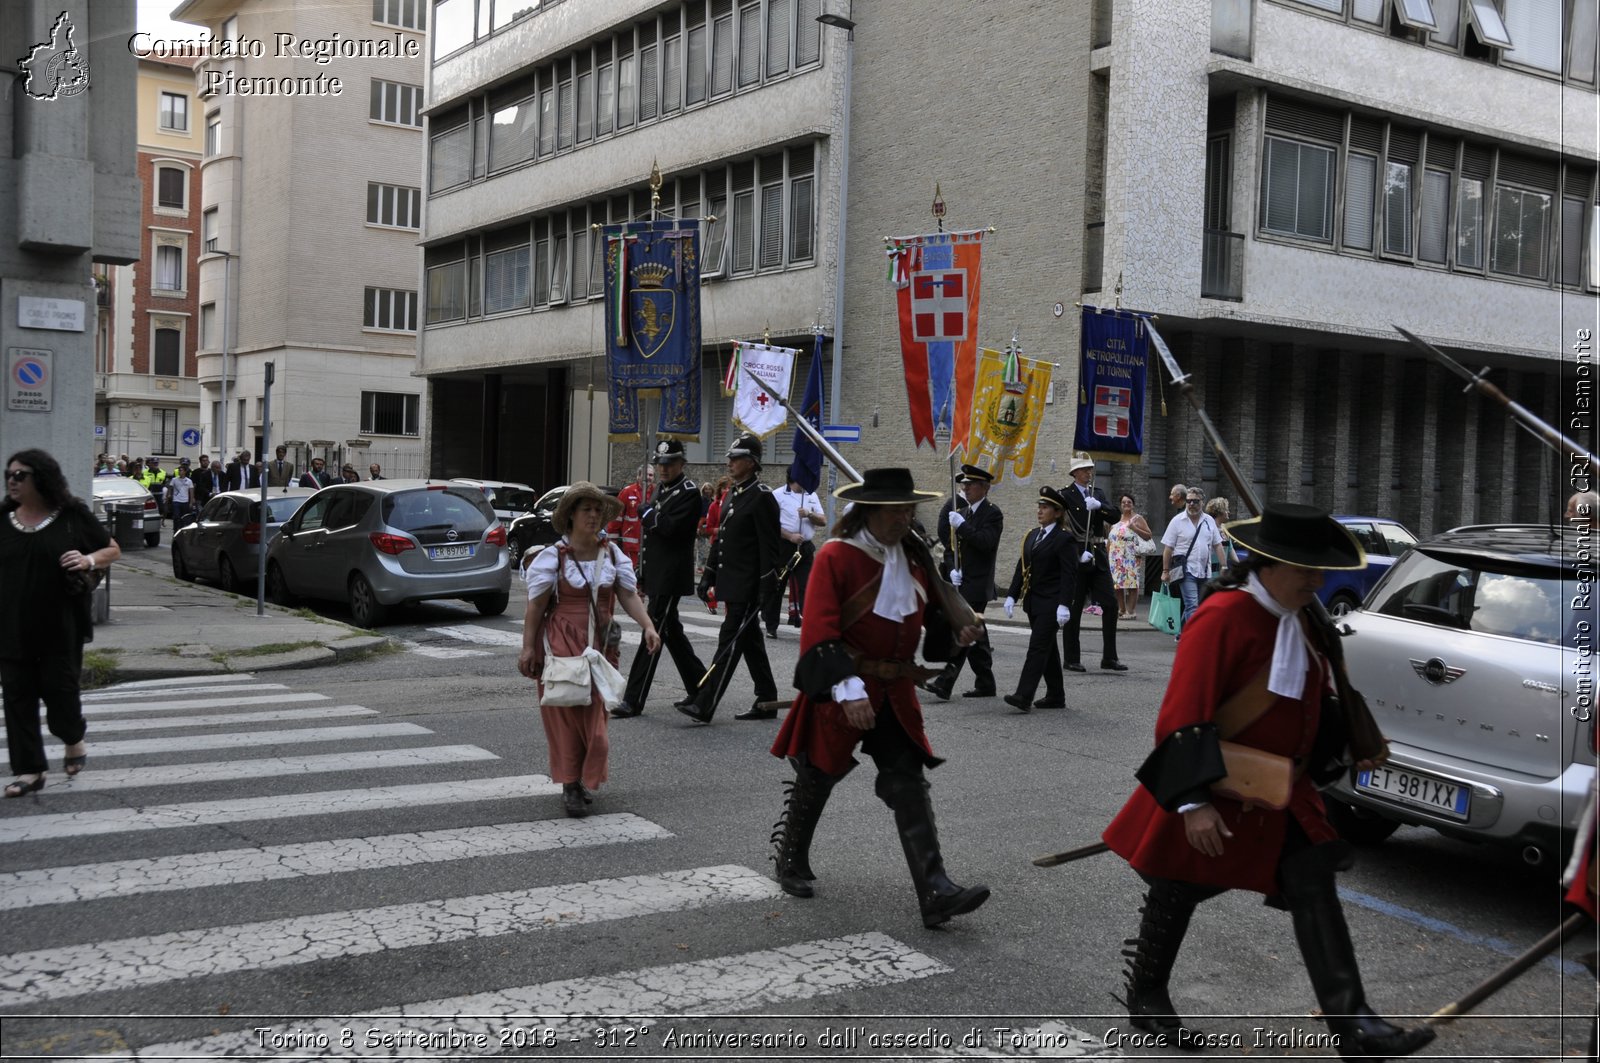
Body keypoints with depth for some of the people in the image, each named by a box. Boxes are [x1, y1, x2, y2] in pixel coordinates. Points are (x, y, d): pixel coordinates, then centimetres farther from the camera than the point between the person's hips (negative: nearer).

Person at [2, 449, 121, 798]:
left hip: (60, 626, -3)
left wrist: (89, 560, -15)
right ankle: (30, 770, 9)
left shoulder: (72, 516, -2)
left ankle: (73, 741, 34)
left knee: (59, 687, 3)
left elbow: (113, 550, 6)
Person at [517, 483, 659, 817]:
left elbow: (629, 595, -1)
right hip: (563, 646, -4)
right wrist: (528, 648, -7)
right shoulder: (553, 557, -6)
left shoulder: (612, 555, 5)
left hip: (600, 646, 4)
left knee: (595, 714, 7)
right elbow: (535, 607, -4)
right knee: (566, 714, -4)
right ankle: (570, 785, 4)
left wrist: (648, 626, -16)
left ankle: (587, 781, 23)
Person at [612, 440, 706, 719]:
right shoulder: (661, 490, 17)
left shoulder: (689, 492, -11)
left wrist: (648, 514, -8)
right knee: (670, 631, 16)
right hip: (656, 575, 10)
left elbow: (671, 528, -25)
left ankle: (634, 700, -9)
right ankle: (699, 686, 27)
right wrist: (643, 575, 19)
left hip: (671, 577, -10)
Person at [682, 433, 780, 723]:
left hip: (747, 587, -9)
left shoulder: (762, 497, -12)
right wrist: (708, 576, 17)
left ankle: (704, 705, -11)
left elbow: (769, 547, -16)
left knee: (730, 641, -9)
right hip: (731, 584, 9)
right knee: (750, 642, 14)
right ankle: (767, 702, 23)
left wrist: (767, 589, -20)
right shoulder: (732, 494, 15)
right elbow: (720, 538, 20)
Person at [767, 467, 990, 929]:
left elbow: (933, 615, 18)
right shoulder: (836, 556, -14)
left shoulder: (915, 558, 6)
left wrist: (956, 632, -5)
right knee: (816, 779, 12)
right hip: (840, 689, -5)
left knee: (909, 786, -2)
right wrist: (848, 690, -27)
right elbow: (820, 632, -20)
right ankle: (791, 861, 36)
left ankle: (935, 892, -6)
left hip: (895, 693, 5)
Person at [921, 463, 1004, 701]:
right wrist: (952, 569, 0)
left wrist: (961, 525, -21)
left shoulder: (992, 513, -6)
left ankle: (944, 683, -18)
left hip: (977, 585, -8)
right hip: (960, 581, 8)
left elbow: (986, 542, -22)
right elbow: (949, 544, 15)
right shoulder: (960, 509, 15)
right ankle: (985, 684, 20)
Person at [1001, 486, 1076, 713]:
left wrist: (1064, 605, -21)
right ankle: (1055, 696, 21)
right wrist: (1012, 596, 8)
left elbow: (1069, 574, -14)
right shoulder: (1031, 536, 14)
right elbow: (1022, 568, 15)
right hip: (1033, 601, 8)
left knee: (1038, 646, -12)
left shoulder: (1064, 539, -9)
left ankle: (1024, 696, -17)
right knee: (1047, 649, 13)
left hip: (1051, 603, -8)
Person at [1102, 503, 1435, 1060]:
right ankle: (1146, 1000, 30)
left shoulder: (1302, 618, 4)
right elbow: (1184, 715, -26)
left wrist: (1345, 749, 13)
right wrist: (1193, 802, -30)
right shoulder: (1221, 618, -23)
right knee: (1176, 895, 10)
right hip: (1216, 790, -7)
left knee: (1317, 894, 0)